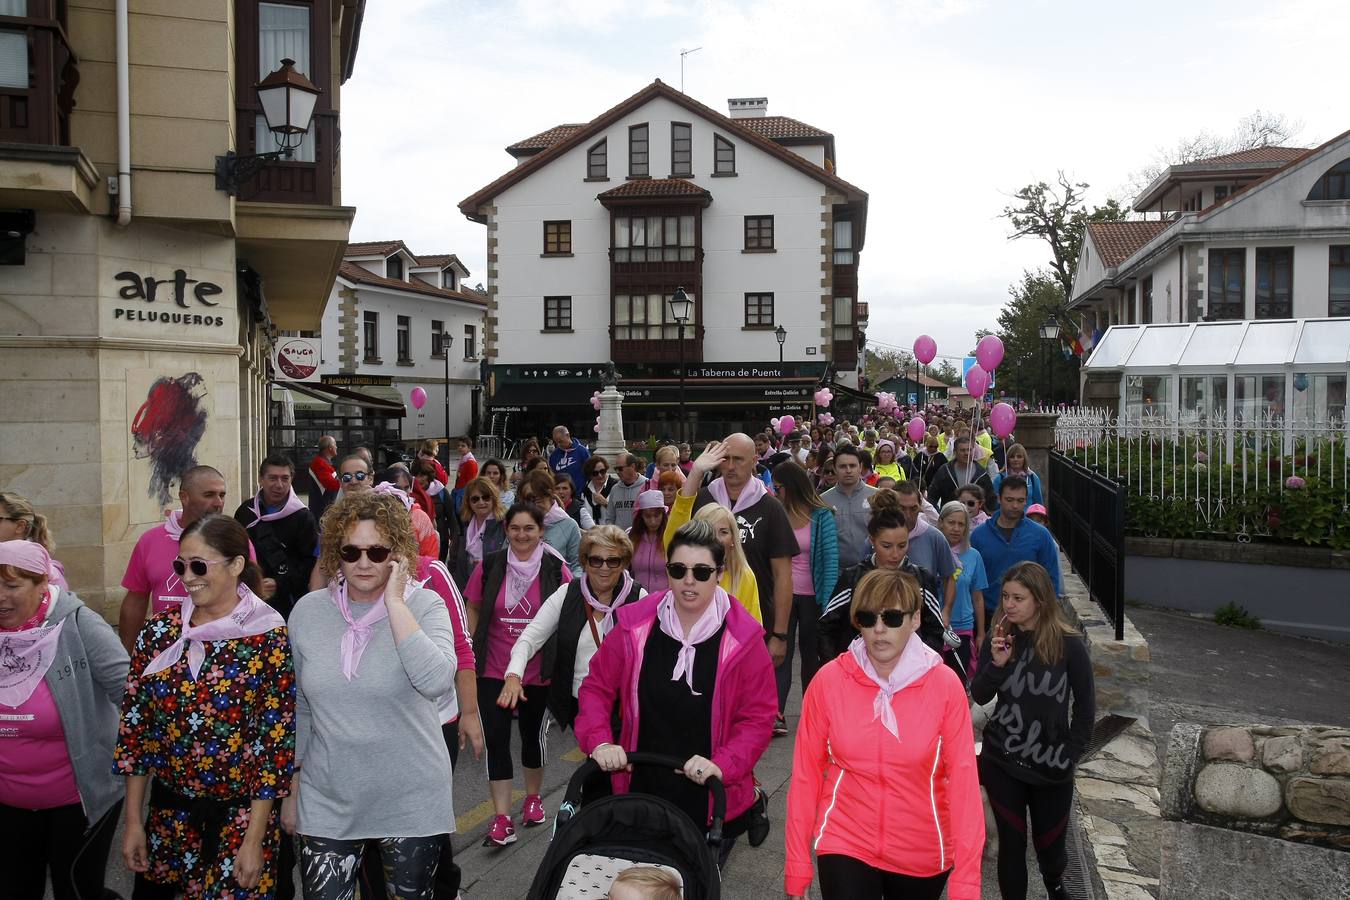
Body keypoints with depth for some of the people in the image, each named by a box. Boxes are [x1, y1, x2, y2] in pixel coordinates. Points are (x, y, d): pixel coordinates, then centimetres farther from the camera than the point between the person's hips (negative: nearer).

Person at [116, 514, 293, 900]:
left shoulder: (269, 638, -15)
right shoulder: (160, 631, -2)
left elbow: (277, 741, -13)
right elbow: (134, 724, 4)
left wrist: (254, 839, -11)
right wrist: (132, 820, 5)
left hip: (242, 813, -4)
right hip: (169, 808, 4)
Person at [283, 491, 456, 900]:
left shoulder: (425, 606, -10)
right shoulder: (307, 611, -1)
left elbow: (436, 681, -29)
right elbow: (299, 709, 9)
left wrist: (394, 601, -24)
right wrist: (292, 787, 13)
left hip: (412, 804, -2)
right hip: (326, 804, 2)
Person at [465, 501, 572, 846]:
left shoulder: (556, 569, -8)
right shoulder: (489, 566, -4)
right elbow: (473, 611, 6)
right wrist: (470, 653, 1)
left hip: (538, 671, 0)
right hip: (493, 670, 0)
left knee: (533, 734, 17)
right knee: (496, 740, -4)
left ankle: (533, 797, 39)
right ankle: (501, 818, 4)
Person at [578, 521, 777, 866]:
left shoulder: (743, 638, -12)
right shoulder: (635, 625, -7)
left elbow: (758, 718, -9)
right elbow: (597, 687, 0)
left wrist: (722, 764, -23)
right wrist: (599, 742, -14)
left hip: (712, 798, -2)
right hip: (641, 792, 2)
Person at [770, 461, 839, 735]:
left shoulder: (822, 516, -7)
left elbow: (831, 559, -10)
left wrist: (827, 601, -15)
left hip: (812, 596, -2)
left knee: (811, 653, 12)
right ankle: (776, 715, -7)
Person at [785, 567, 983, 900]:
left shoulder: (945, 684, -13)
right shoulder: (829, 679, -11)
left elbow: (963, 779, -13)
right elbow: (807, 773, -6)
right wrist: (798, 866, -2)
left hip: (924, 853, 1)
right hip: (845, 843, -1)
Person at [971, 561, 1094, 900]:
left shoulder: (1068, 644, -11)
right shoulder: (998, 640, -3)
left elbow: (1085, 703, -2)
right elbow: (979, 696, -5)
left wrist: (1070, 753, -5)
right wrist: (997, 664, -22)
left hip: (1050, 767, -1)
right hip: (1002, 762, 1)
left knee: (1050, 843, 15)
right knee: (1011, 842, 6)